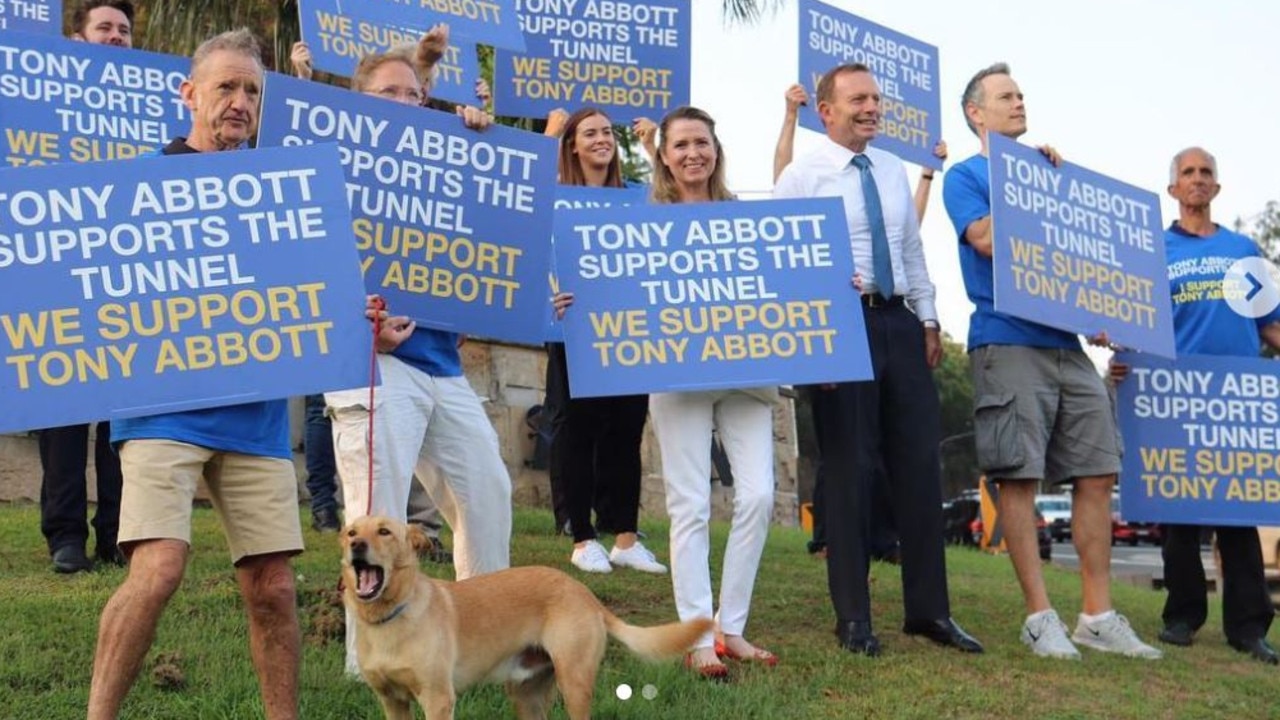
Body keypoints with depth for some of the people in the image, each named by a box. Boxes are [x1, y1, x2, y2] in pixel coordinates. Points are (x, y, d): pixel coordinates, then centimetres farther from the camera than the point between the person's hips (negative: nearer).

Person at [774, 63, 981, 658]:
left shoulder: (893, 169, 15)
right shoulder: (800, 177, -3)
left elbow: (912, 249, 19)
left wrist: (928, 319, 12)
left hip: (899, 324, 6)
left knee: (919, 465, 5)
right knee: (850, 468, -1)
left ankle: (928, 609, 15)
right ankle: (853, 617, 11)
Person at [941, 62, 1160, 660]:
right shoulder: (965, 177, 5)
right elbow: (987, 239, -13)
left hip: (1067, 343, 6)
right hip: (1007, 344, -6)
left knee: (1097, 473, 2)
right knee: (1019, 477, -7)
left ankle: (1098, 615, 8)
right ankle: (1040, 616, -1)